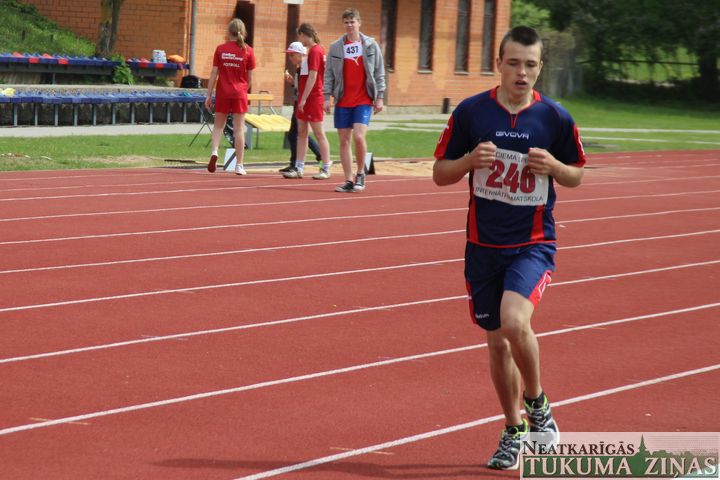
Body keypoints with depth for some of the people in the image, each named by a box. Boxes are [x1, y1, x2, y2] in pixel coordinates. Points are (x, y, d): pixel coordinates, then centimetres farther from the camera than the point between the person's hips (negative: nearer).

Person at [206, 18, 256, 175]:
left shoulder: (220, 49, -1)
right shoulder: (247, 50, -3)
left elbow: (214, 73, -1)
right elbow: (250, 77, 2)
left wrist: (209, 95, 3)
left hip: (222, 93, 1)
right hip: (239, 93, -1)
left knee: (218, 125, 14)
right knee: (239, 128, 3)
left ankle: (214, 151, -12)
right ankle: (239, 165, 4)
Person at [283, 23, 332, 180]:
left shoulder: (315, 51, -14)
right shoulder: (314, 50, 15)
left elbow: (312, 76, -20)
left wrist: (304, 98, -21)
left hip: (313, 98, -10)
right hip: (306, 99, 10)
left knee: (319, 133, -4)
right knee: (301, 133, 9)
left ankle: (326, 169, 0)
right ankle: (299, 169, 11)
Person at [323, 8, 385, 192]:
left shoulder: (371, 45, 2)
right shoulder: (336, 47, 5)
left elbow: (379, 72, 3)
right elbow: (329, 74, 6)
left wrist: (379, 97, -2)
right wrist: (327, 96, -2)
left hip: (364, 101, -3)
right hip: (343, 101, 3)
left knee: (359, 136, -17)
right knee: (344, 141, 3)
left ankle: (360, 173, 4)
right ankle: (348, 181, 9)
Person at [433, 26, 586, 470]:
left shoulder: (556, 118, -3)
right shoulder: (470, 112, -2)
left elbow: (577, 175, 9)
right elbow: (440, 173, 4)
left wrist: (553, 166, -13)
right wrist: (470, 160, -17)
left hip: (533, 244, -2)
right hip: (483, 245, 2)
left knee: (515, 322, -25)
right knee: (498, 342, 9)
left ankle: (537, 404, 1)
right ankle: (514, 431, 28)